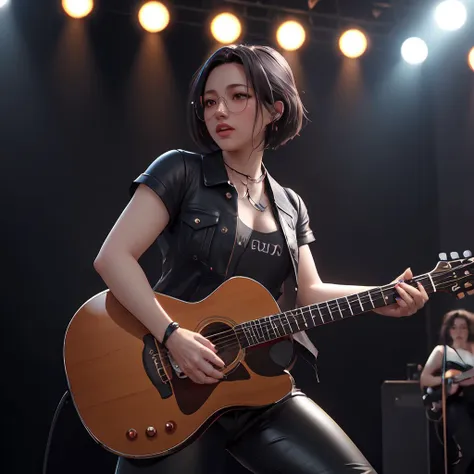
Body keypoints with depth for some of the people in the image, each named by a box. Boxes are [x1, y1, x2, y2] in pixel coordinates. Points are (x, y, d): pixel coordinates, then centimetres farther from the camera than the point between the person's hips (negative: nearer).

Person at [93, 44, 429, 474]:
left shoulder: (290, 206, 12)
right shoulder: (180, 172, -4)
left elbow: (307, 292, 13)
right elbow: (113, 257, -11)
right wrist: (173, 335, -21)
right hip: (175, 384, -4)